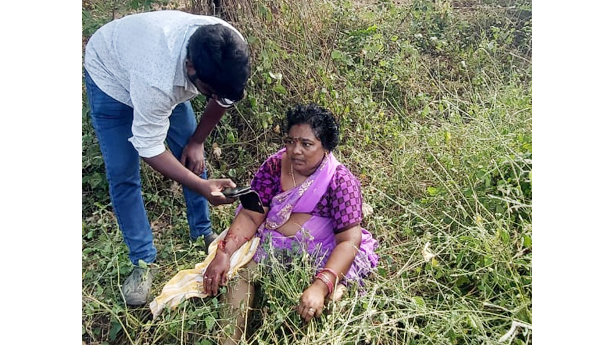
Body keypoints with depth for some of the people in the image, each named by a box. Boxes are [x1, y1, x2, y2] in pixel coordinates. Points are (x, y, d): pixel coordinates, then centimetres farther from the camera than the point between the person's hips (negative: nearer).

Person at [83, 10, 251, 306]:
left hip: (172, 74, 5)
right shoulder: (157, 81, -47)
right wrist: (202, 187, -35)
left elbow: (225, 97, -9)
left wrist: (196, 141, -6)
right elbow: (149, 148, -31)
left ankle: (202, 232, 23)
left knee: (192, 156, 2)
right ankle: (143, 261, 8)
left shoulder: (231, 48, -32)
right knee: (122, 175, -7)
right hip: (112, 75, -4)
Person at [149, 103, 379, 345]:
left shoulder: (341, 181, -18)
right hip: (271, 242, 3)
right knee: (241, 268, -21)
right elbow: (251, 216, -8)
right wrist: (224, 253, -24)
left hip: (320, 254, -3)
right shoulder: (274, 165, -8)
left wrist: (320, 286, -37)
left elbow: (349, 240, -24)